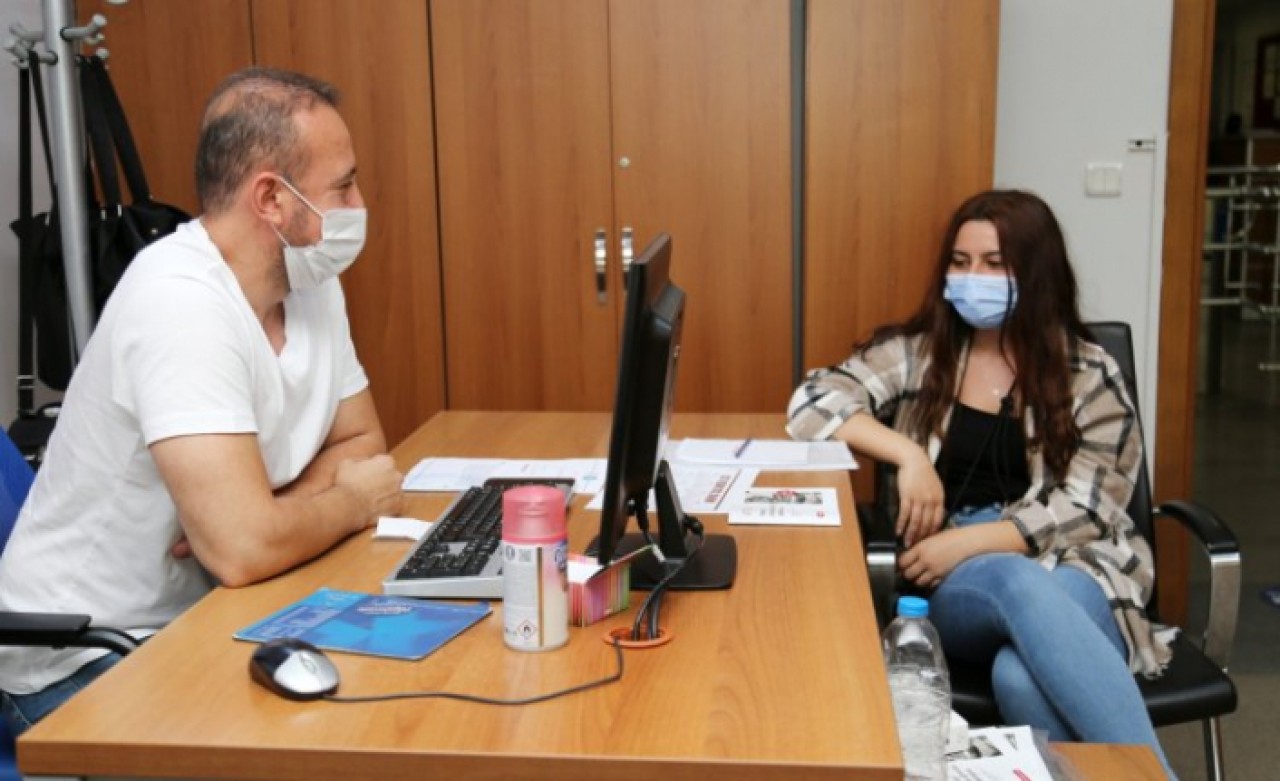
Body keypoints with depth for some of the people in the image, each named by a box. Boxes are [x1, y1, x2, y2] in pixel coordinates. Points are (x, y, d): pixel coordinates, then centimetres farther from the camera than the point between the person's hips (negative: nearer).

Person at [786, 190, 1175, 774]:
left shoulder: (1090, 374, 5)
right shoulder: (915, 355, 9)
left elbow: (1085, 507, -3)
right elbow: (811, 403, -1)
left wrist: (967, 541, -16)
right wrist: (907, 454, -15)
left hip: (1071, 568, -1)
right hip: (957, 582, 1)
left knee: (1021, 676, -38)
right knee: (1017, 583, -38)